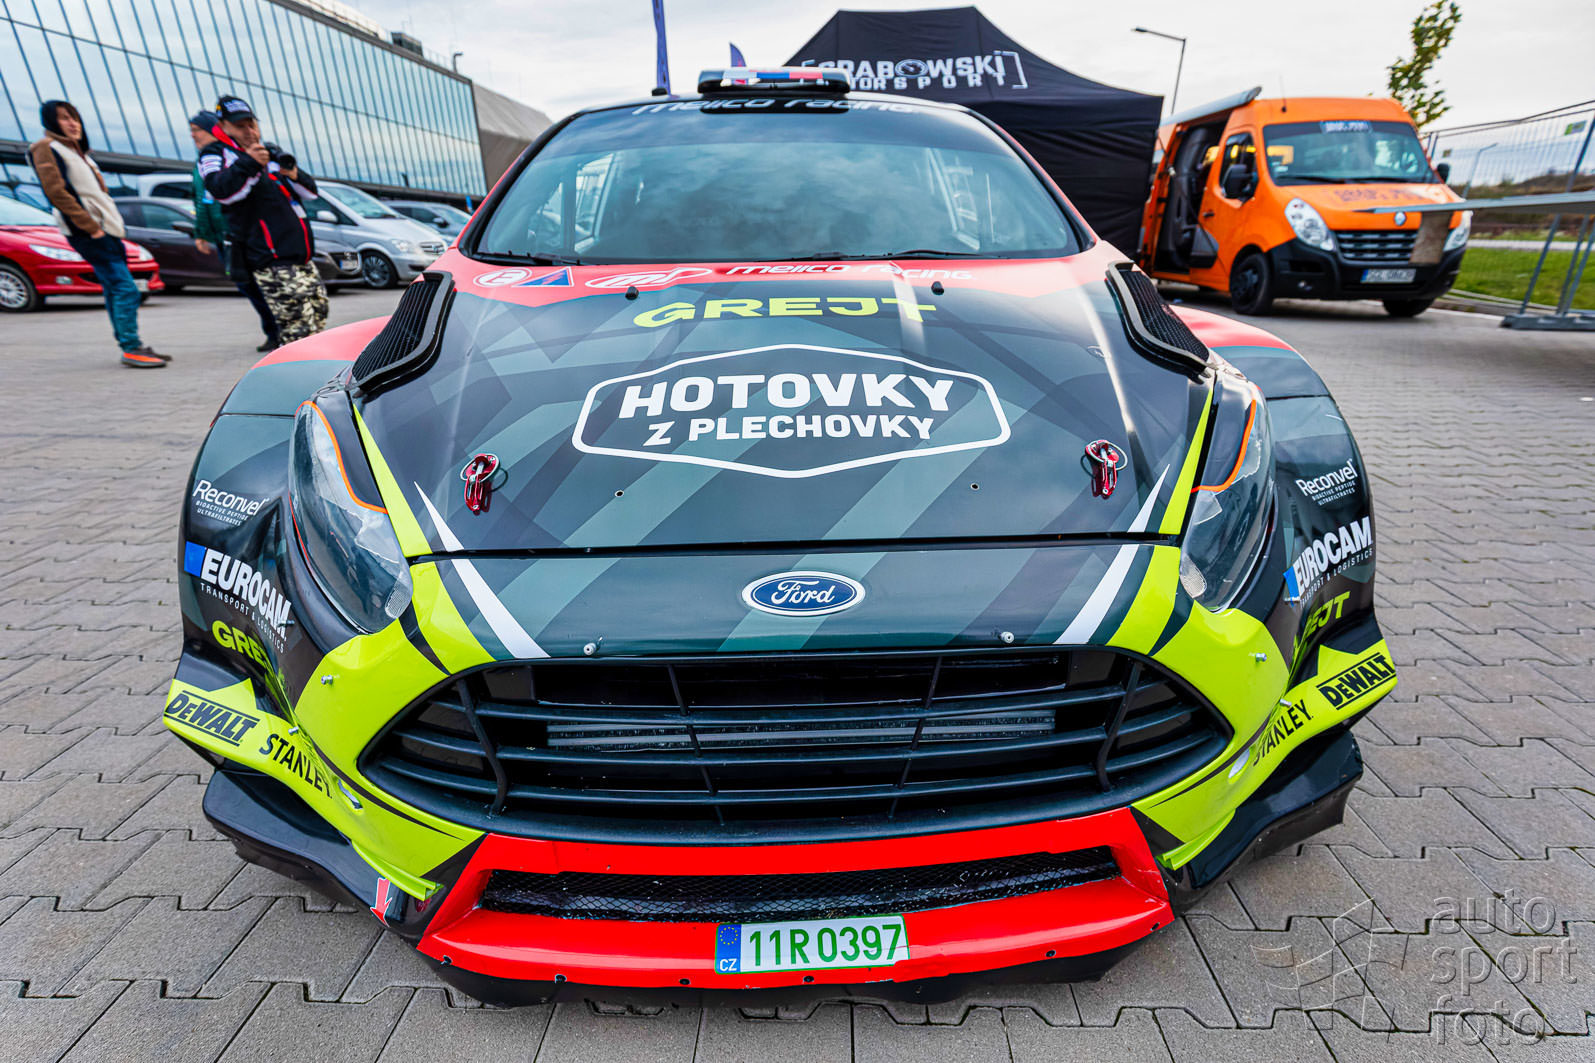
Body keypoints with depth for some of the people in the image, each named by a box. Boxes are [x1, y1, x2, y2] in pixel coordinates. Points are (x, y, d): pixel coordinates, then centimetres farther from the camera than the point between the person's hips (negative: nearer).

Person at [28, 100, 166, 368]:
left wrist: (115, 223, 11)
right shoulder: (46, 148, -2)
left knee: (116, 290, 7)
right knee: (125, 288, -17)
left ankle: (131, 347, 9)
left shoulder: (76, 150, 25)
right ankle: (131, 348, -18)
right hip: (86, 232, -9)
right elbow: (56, 192, -12)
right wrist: (91, 227, -17)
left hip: (103, 228, 9)